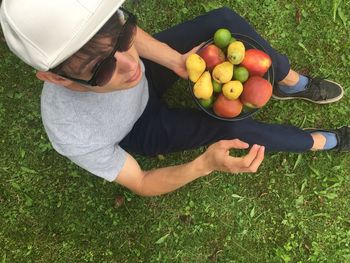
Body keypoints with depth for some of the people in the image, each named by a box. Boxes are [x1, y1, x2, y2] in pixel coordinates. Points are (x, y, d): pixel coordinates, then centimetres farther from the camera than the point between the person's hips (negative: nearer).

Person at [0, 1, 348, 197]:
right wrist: (205, 164, -41)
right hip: (143, 130, -3)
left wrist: (178, 62, -23)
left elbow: (127, 33, -7)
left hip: (143, 81, 4)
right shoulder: (72, 135, -43)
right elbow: (141, 184, -24)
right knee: (238, 131, -17)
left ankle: (292, 83, 11)